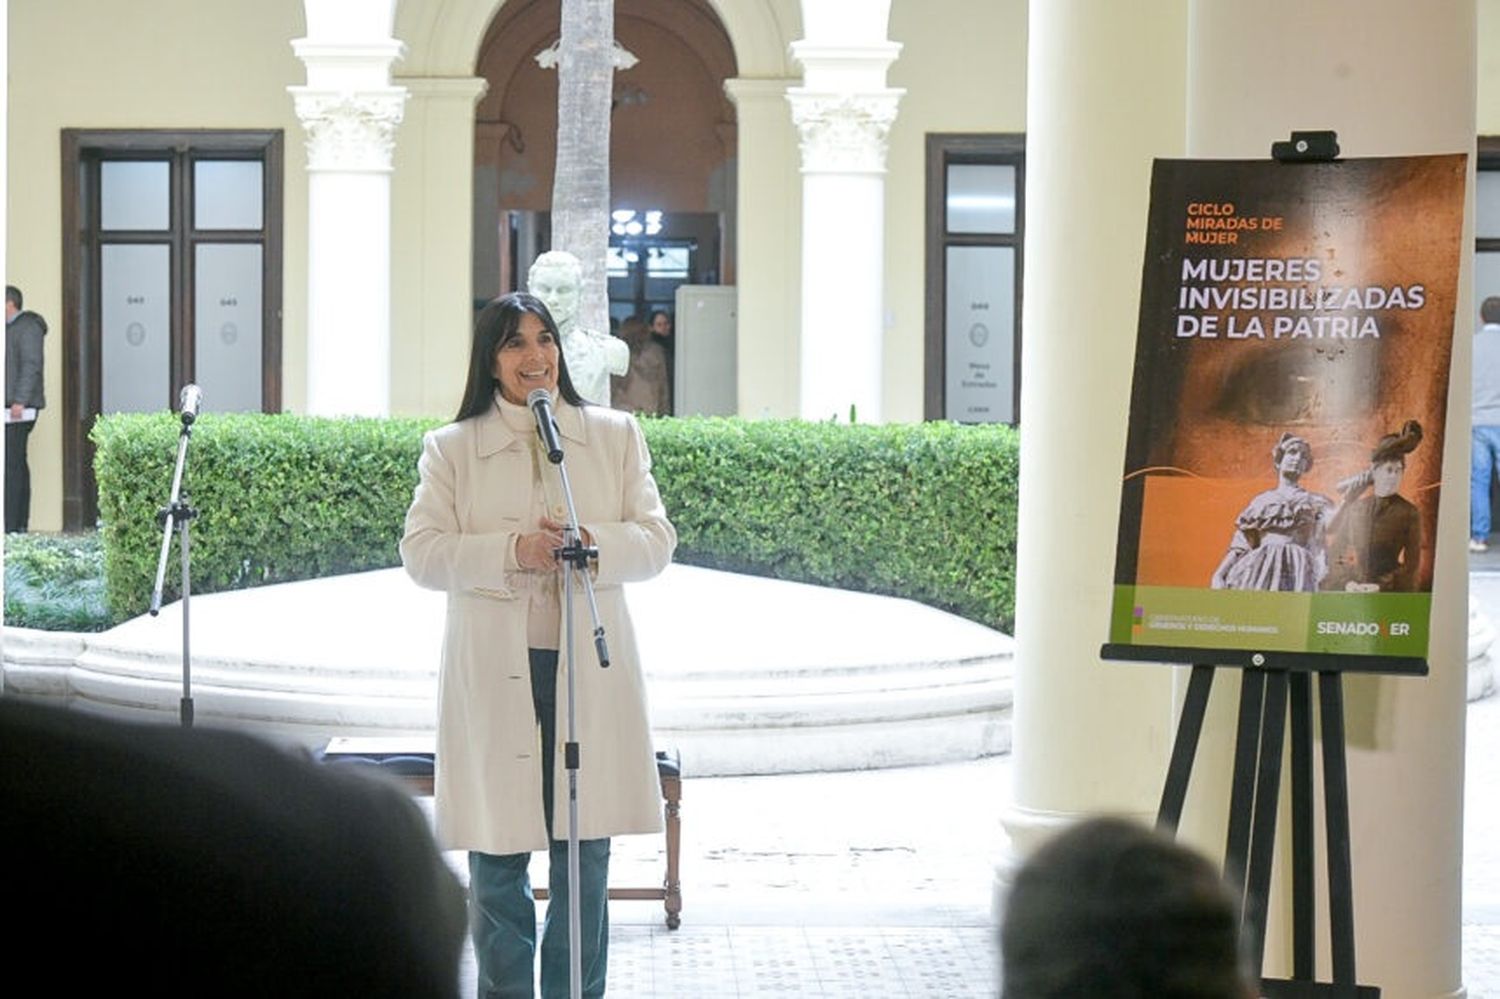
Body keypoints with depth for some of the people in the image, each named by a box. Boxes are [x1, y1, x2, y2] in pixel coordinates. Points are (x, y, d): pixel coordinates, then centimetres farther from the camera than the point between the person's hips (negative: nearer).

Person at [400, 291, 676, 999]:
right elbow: (422, 553, -4)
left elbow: (656, 541, 4)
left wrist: (590, 543, -17)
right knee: (496, 861, 3)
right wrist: (512, 551, -19)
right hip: (493, 674, -1)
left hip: (589, 667, 1)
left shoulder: (615, 436, 10)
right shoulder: (450, 448, 6)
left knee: (584, 857, 5)